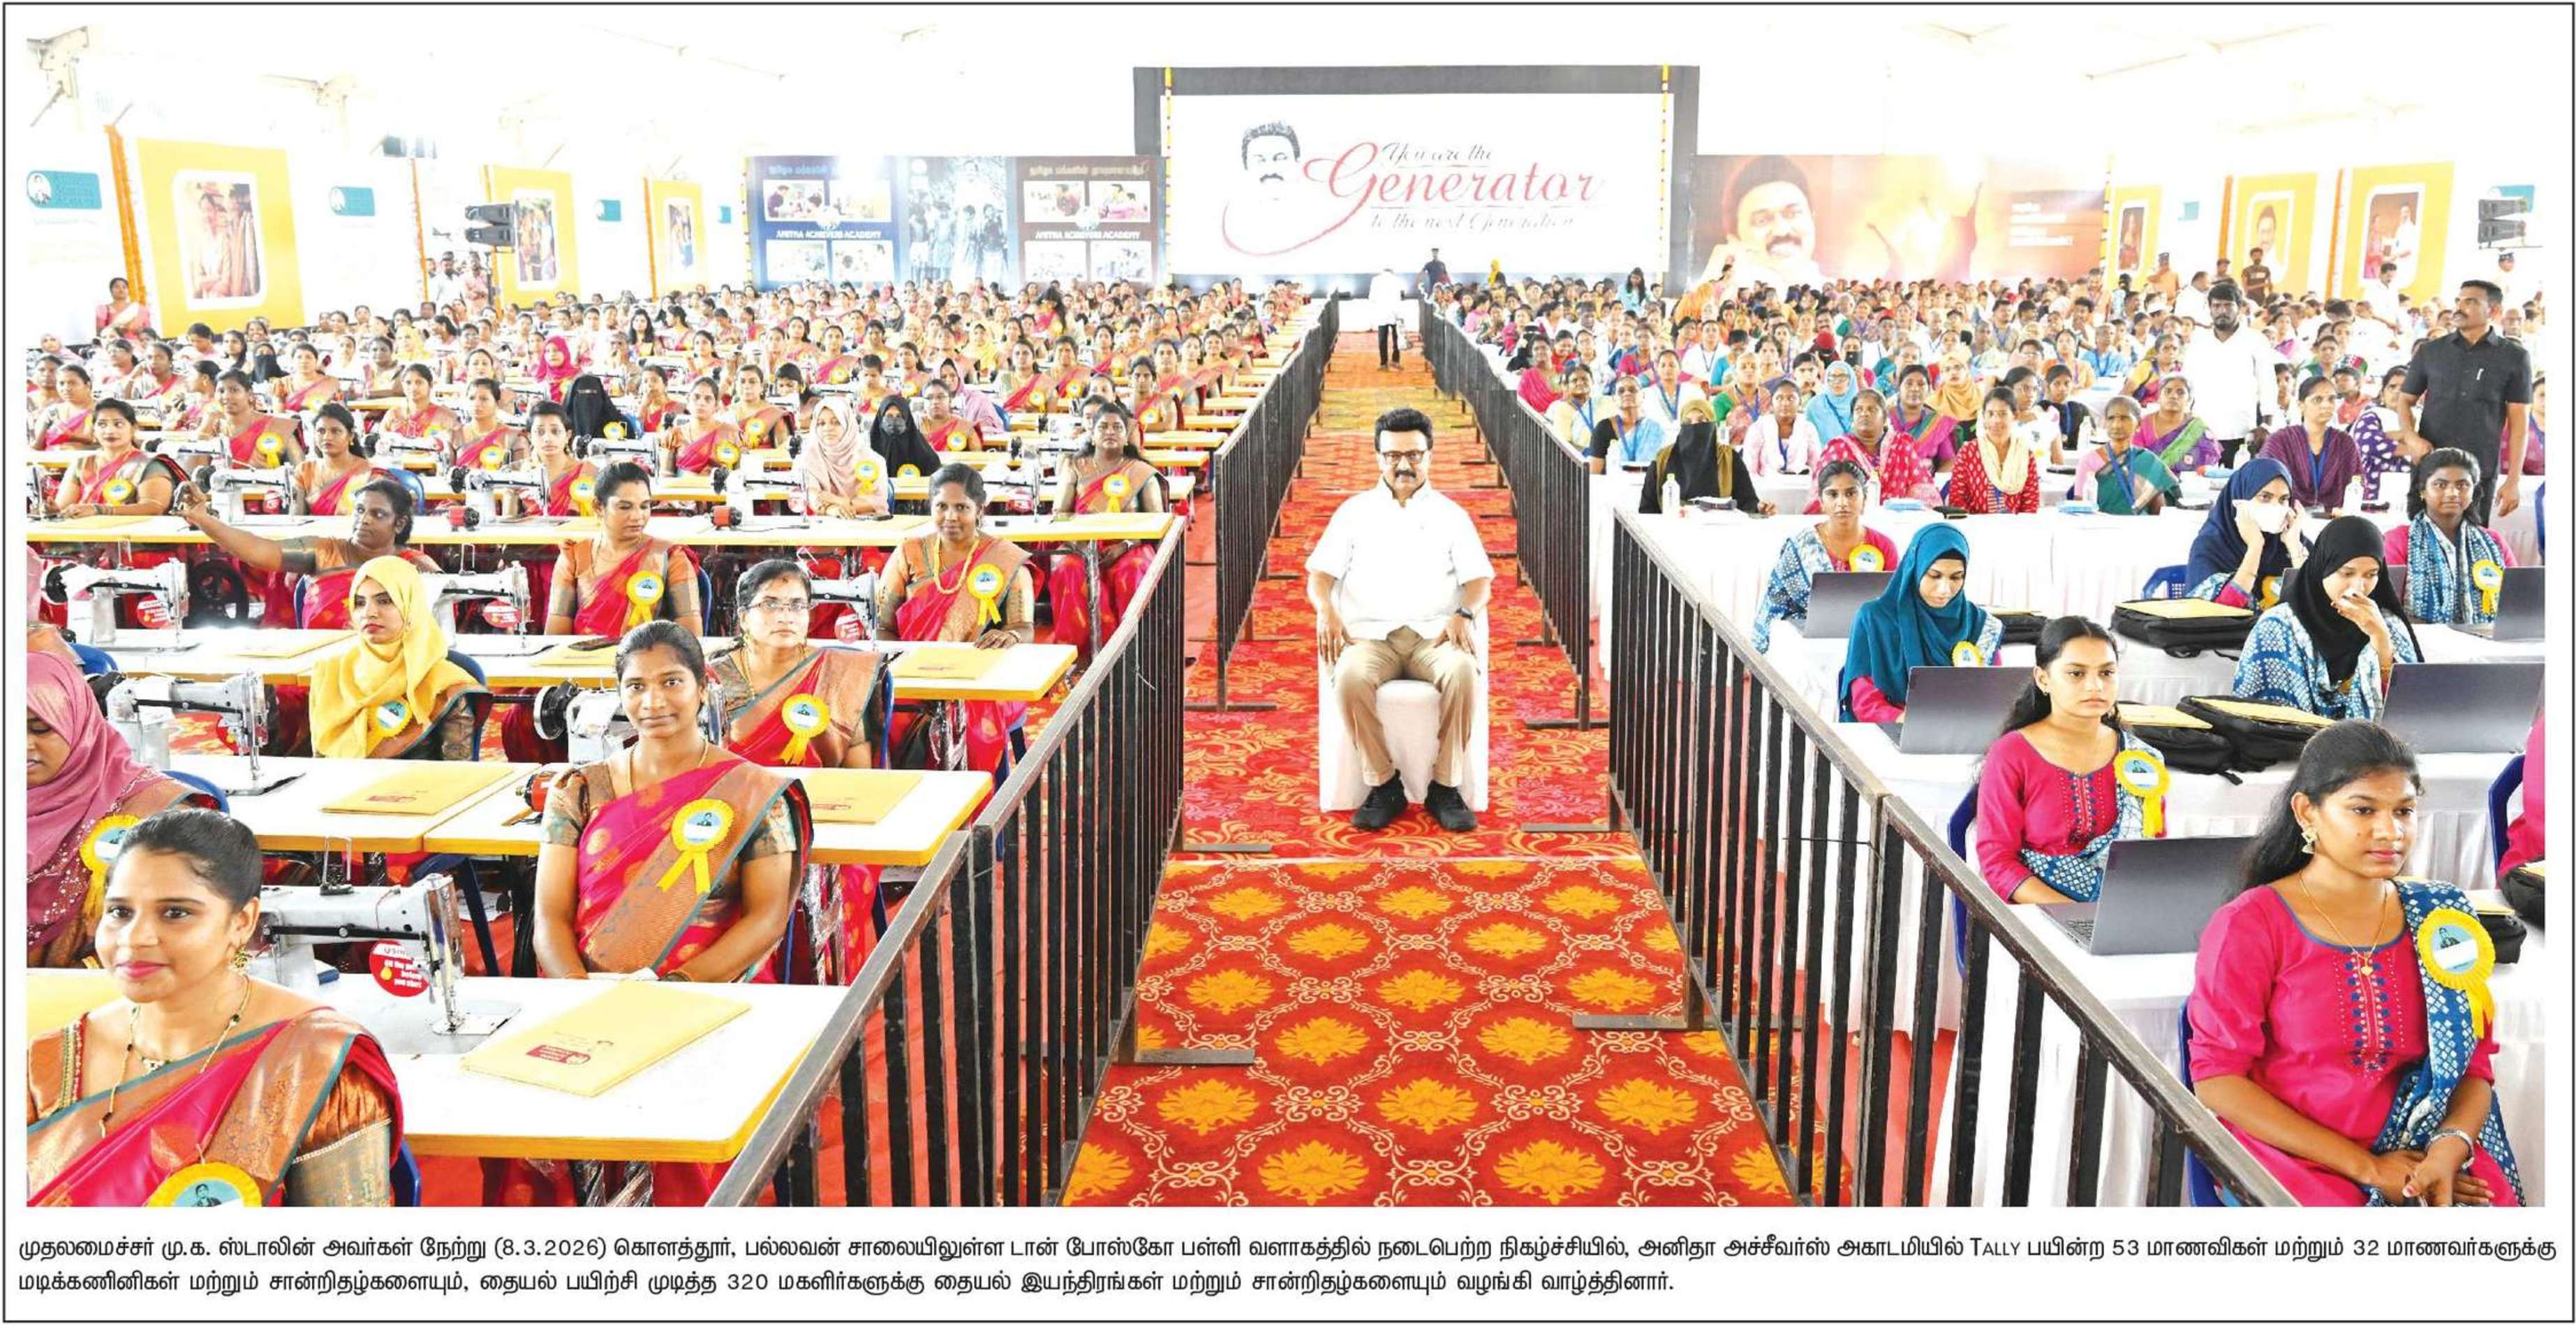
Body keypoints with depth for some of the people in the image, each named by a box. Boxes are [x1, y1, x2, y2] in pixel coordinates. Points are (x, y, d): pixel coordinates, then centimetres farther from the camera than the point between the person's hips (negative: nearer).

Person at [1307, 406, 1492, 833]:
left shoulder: (1450, 515, 20)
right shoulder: (1355, 511, 20)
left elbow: (1479, 579, 10)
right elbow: (1320, 573, 12)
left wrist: (1464, 614, -13)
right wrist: (1325, 608, -11)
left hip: (1434, 633, 0)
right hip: (1370, 633, 0)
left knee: (1462, 672, -35)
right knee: (1352, 676, -35)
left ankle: (1445, 786, -20)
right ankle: (1383, 784, -19)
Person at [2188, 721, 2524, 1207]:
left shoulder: (2441, 917, 10)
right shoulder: (2248, 926, -6)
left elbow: (2474, 1066, 10)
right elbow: (2217, 1080, -10)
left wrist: (2450, 1148, -12)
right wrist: (2367, 1167, -12)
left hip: (2430, 1160, 4)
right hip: (2296, 1160, -4)